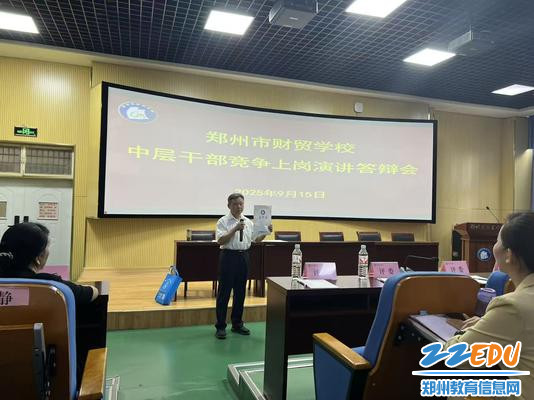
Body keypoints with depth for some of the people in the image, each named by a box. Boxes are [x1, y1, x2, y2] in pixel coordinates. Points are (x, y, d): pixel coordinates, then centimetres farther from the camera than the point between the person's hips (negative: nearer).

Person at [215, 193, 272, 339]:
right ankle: (220, 326, 11)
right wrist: (235, 229, -25)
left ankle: (237, 324, 25)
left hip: (244, 257, 5)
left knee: (240, 292, 12)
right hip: (229, 256, -5)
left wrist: (266, 232, -7)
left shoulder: (248, 222, 10)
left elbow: (256, 239, 10)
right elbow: (220, 241, -17)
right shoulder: (223, 221, -6)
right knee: (224, 292, 1)